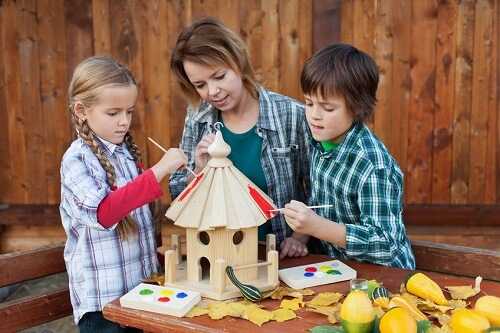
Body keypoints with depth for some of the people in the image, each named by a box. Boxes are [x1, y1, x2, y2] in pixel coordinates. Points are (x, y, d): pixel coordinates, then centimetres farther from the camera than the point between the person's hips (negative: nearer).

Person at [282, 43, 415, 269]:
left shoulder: (373, 166, -24)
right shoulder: (321, 142, -1)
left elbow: (385, 243, -25)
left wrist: (316, 226, -31)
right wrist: (302, 230, 1)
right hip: (337, 267, 7)